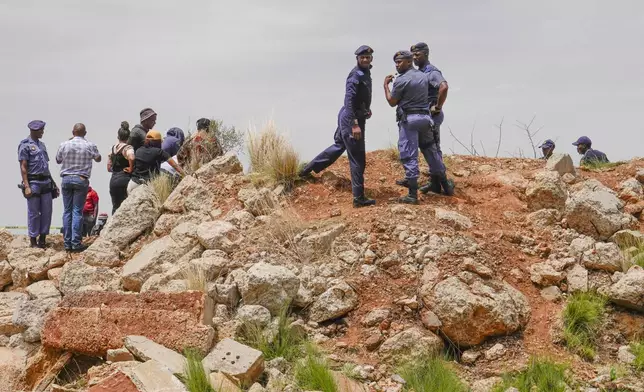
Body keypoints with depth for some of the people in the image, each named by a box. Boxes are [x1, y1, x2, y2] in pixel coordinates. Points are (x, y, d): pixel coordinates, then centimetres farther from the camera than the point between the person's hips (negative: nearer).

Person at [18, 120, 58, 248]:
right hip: (33, 182, -7)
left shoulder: (42, 145, 17)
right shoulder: (25, 145, -5)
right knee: (34, 213, -1)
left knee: (47, 212, 5)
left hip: (46, 182, 7)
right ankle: (33, 240, 6)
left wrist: (52, 182, 18)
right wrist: (26, 186, -17)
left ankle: (42, 239, 14)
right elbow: (23, 167, -10)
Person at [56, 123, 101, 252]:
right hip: (81, 180, -2)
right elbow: (98, 158, 13)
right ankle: (76, 243, -5)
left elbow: (58, 160, 15)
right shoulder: (90, 146, -4)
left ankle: (67, 243, 7)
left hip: (66, 179, 2)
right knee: (77, 211, -1)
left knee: (67, 211, 7)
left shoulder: (64, 145, -1)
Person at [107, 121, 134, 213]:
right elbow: (131, 157, -32)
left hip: (113, 179, 7)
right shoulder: (128, 148, -9)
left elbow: (109, 168, 16)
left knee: (115, 206, 11)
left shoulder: (113, 148, 12)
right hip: (124, 179, -7)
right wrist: (131, 169, -17)